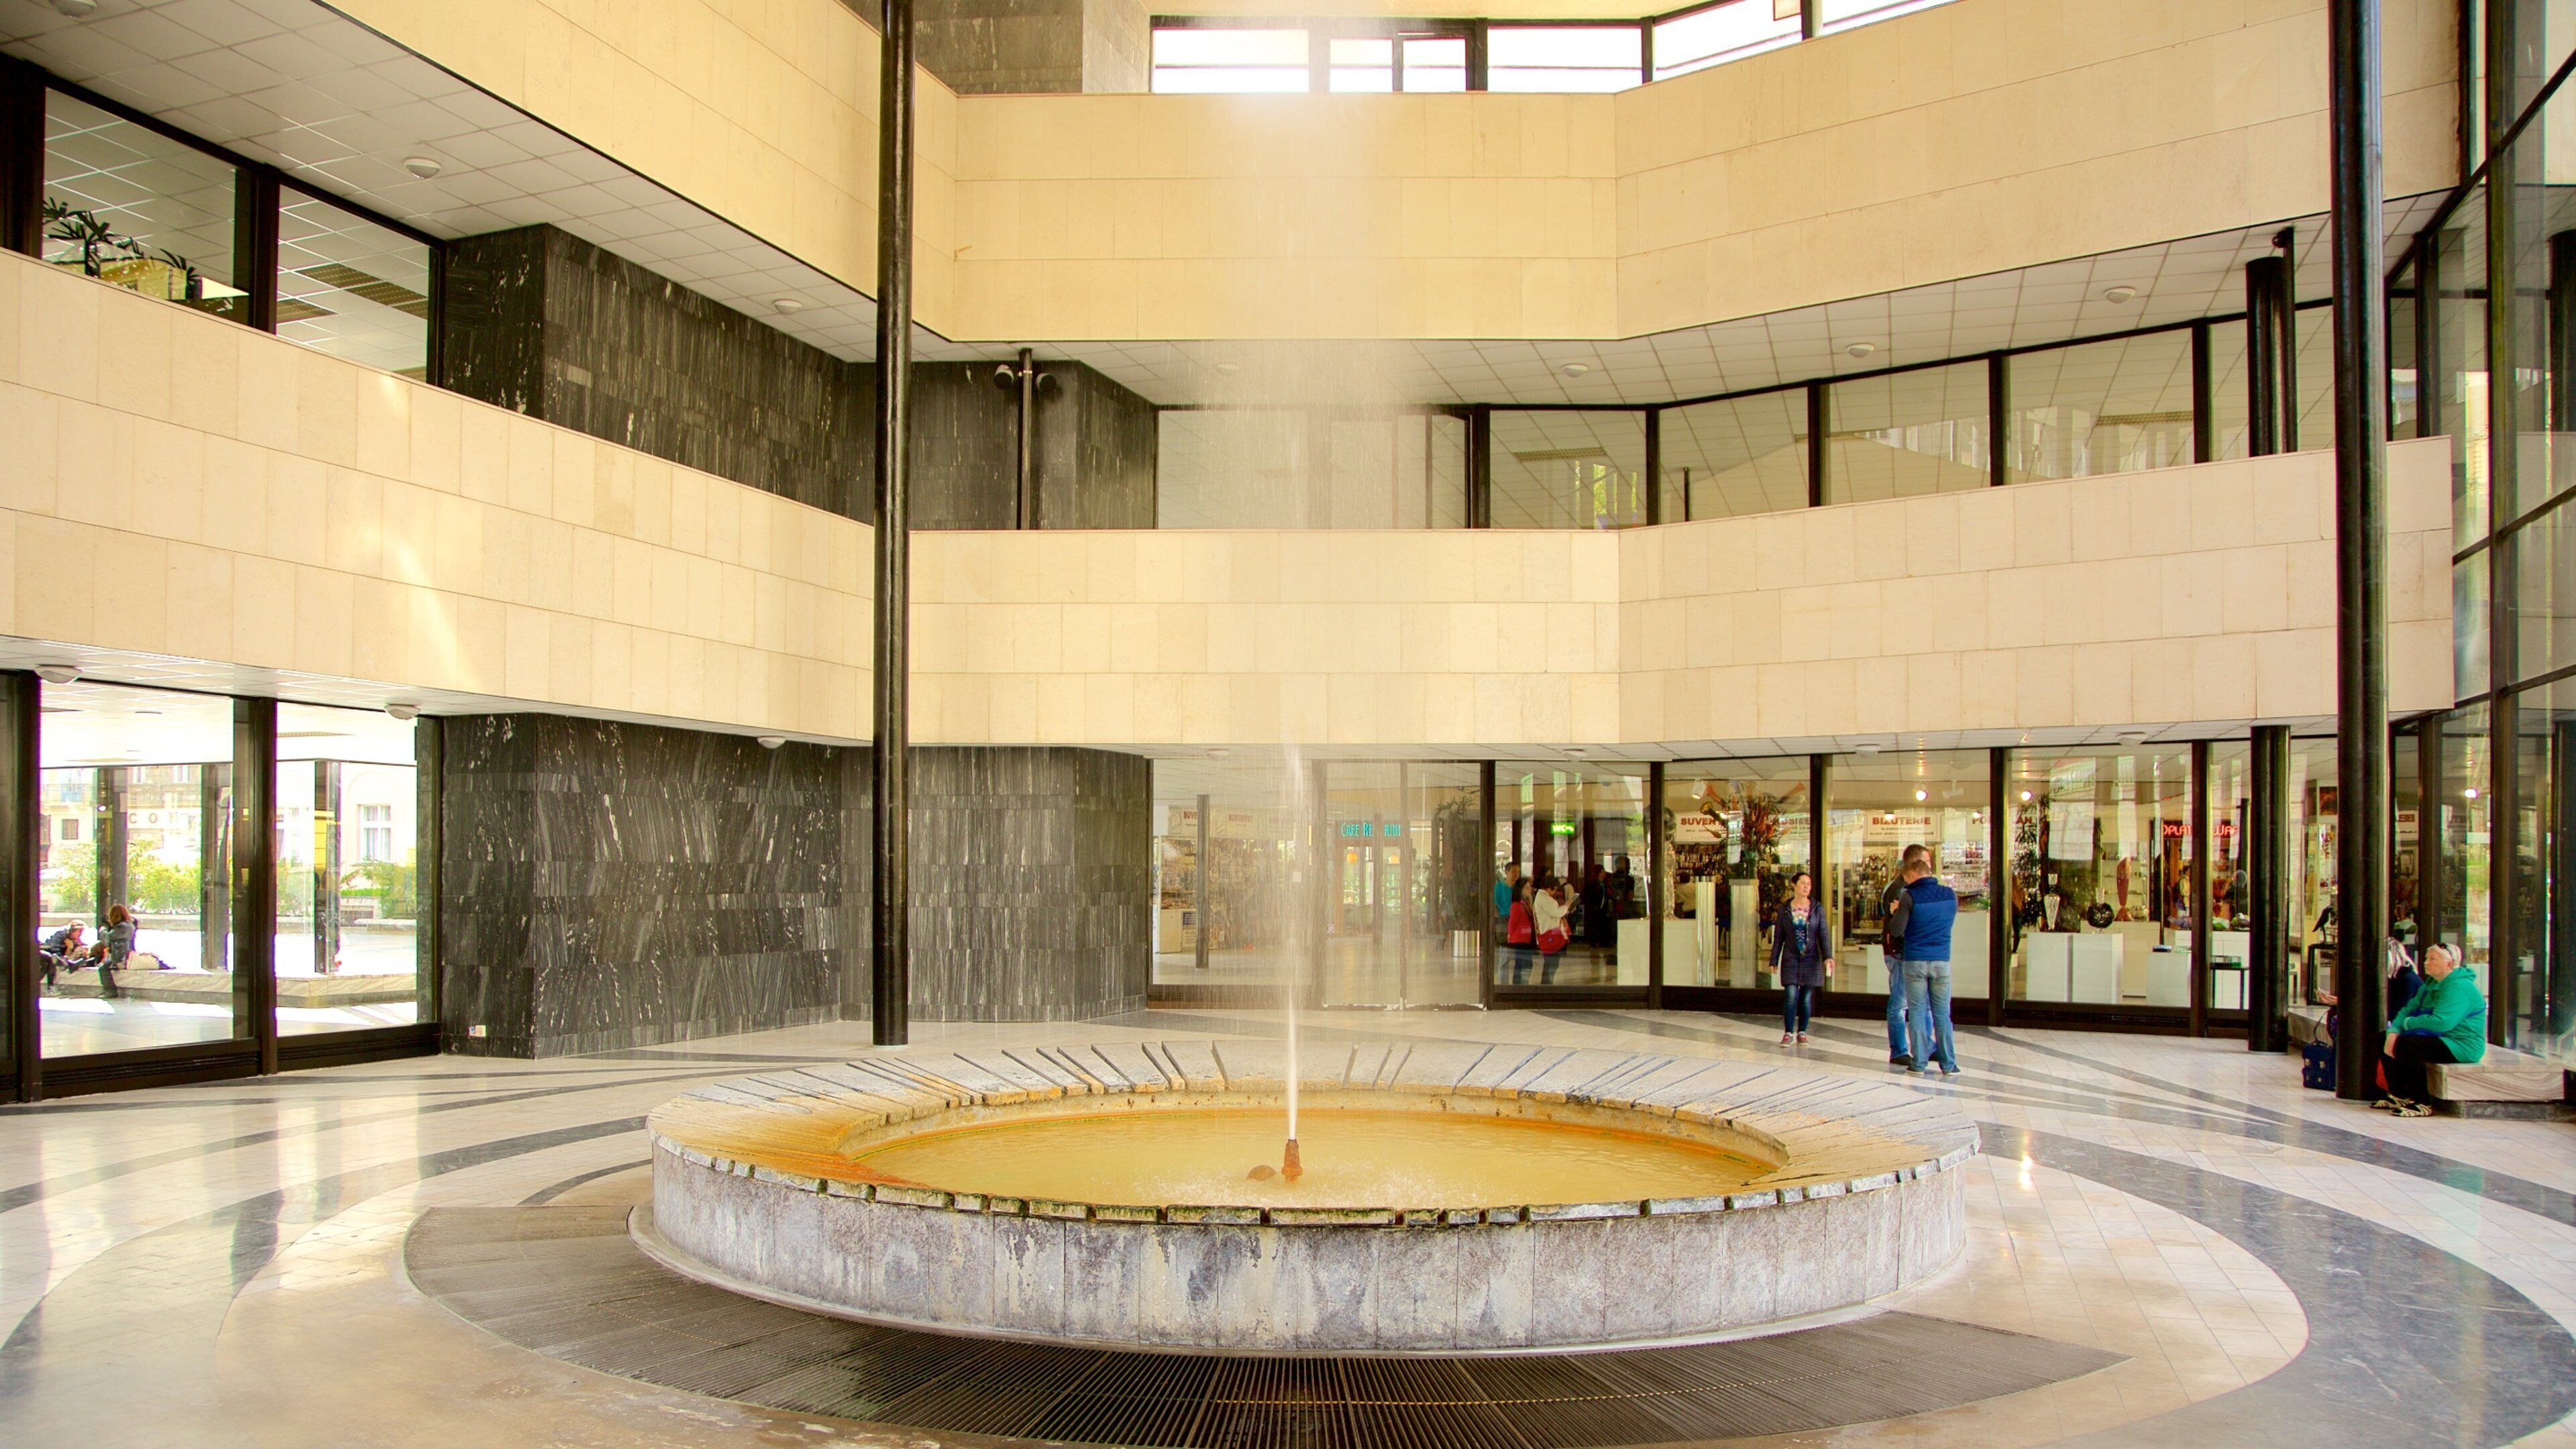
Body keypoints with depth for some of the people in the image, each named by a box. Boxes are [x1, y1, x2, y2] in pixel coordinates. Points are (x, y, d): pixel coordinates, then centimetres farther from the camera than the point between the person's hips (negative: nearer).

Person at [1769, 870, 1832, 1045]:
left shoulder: (1817, 909, 2)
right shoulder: (1784, 909, 2)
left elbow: (1824, 934, -3)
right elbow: (1778, 937, 5)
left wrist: (1828, 956, -16)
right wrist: (1774, 960, 2)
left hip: (1811, 959, 1)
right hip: (1791, 959, -1)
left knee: (1807, 998, 4)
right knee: (1791, 996, -10)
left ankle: (1802, 1032, 18)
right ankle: (1788, 1033, 1)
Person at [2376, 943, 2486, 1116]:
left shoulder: (2460, 988, -20)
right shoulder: (2431, 985, 14)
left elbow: (2441, 1022, -32)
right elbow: (2408, 1010, 9)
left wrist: (2409, 1023, -14)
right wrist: (2393, 1032, -12)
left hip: (2461, 1046, -10)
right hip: (2439, 1039, 10)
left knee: (2405, 1045, -31)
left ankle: (2421, 1104, -23)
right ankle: (2398, 1095, 6)